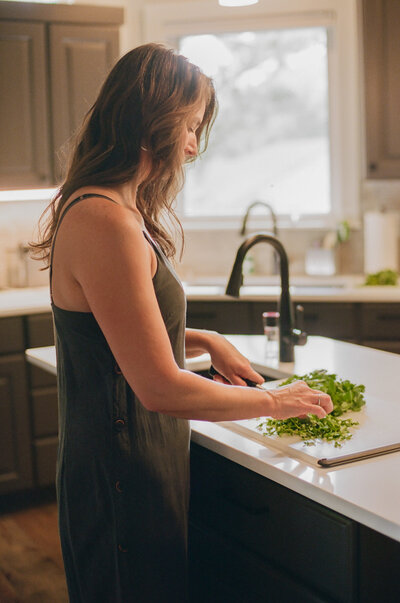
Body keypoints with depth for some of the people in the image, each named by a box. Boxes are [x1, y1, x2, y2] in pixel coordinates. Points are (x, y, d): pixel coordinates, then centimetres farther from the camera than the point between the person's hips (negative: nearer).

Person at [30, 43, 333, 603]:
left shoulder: (112, 211, 8)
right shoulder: (105, 222, -25)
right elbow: (161, 389, -25)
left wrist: (204, 340, 7)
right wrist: (273, 400, -12)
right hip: (125, 477, -10)